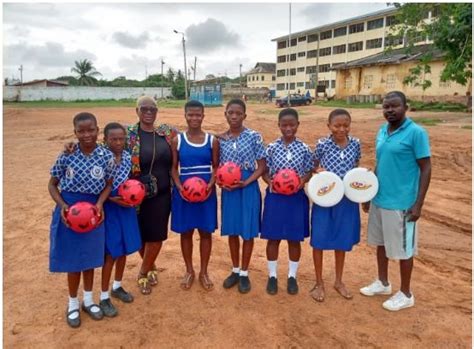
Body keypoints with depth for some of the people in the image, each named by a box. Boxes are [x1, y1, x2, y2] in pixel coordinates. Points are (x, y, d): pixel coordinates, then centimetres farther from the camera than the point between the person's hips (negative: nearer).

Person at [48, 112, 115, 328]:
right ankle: (73, 304, 30)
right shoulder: (66, 156, -11)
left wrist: (100, 203, -15)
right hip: (69, 210, -1)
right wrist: (61, 205, -16)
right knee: (72, 259, 10)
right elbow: (52, 184, -1)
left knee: (90, 258, 16)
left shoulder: (106, 157, -9)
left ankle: (88, 300, 36)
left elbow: (108, 185, 2)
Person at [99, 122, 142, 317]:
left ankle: (117, 287, 37)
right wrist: (112, 199, -22)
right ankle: (104, 297, 17)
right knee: (111, 253, 1)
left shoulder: (127, 157, 0)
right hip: (109, 208, -6)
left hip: (126, 207, 6)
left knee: (124, 250, 16)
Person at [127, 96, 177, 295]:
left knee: (157, 235, 5)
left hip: (162, 193, 2)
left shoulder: (167, 132, 3)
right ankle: (151, 267, 38)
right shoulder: (128, 134, -6)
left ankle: (143, 273, 28)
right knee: (141, 234, 11)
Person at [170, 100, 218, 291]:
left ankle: (204, 272, 25)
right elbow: (173, 168, 2)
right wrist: (179, 186, -14)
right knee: (186, 231, 10)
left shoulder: (212, 140, 0)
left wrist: (211, 184, -15)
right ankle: (189, 271, 28)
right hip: (183, 191, 0)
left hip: (207, 191, 0)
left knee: (206, 231, 8)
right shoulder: (177, 140, 0)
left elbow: (216, 166, 2)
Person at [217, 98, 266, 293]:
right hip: (228, 190, 3)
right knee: (232, 231, 13)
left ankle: (244, 274, 24)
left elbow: (261, 166, -5)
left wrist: (245, 182, -18)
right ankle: (235, 271, 31)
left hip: (248, 188, -3)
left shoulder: (254, 137, -7)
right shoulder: (220, 139, 2)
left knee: (247, 232, 6)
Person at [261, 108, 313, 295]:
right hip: (275, 197, 0)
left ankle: (292, 276, 28)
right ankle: (272, 275, 25)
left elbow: (310, 172, 3)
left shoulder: (304, 149, -3)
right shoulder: (272, 148, -3)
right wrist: (270, 181, -17)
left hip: (297, 198, 0)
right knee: (273, 238, 8)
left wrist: (302, 181, -17)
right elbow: (264, 171, 2)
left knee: (295, 239, 11)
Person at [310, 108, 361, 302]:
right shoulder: (322, 144, -10)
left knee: (342, 241, 15)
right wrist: (318, 171, -20)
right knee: (319, 241, 5)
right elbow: (314, 167, 2)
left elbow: (356, 168, 12)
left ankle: (339, 281, 35)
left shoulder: (355, 144, -1)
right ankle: (319, 283, 25)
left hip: (347, 200, 3)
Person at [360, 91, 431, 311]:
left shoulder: (416, 133, -13)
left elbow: (426, 169, -12)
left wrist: (418, 204, -16)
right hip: (379, 200, 7)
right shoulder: (382, 132, 7)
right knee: (381, 243, 18)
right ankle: (383, 283, 38)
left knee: (403, 249, 6)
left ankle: (406, 294, 25)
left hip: (401, 203, -7)